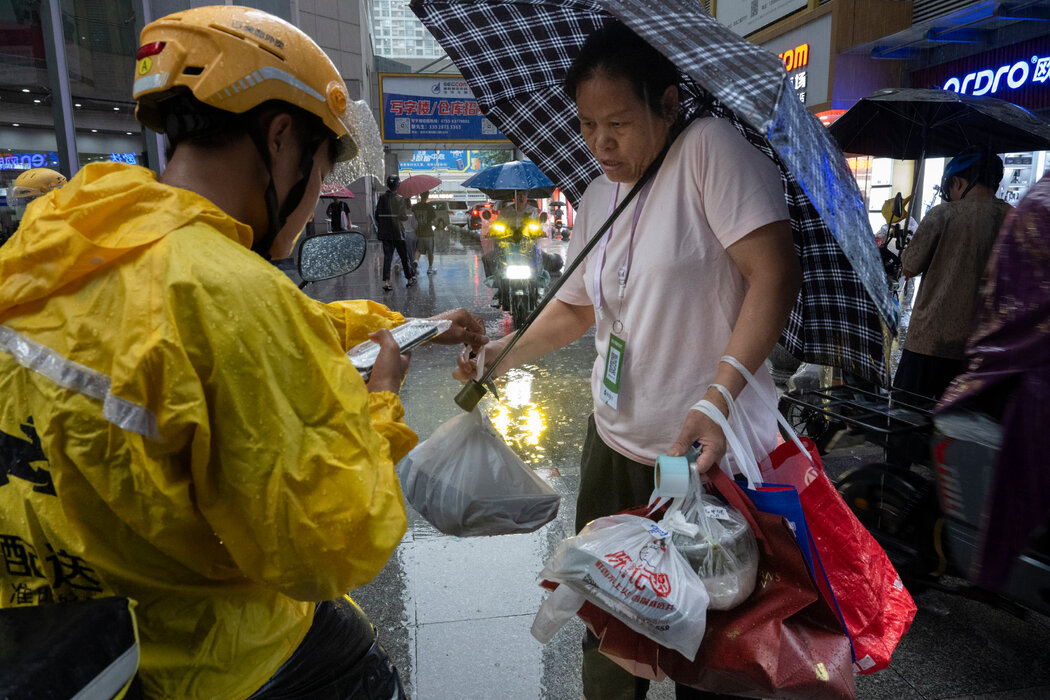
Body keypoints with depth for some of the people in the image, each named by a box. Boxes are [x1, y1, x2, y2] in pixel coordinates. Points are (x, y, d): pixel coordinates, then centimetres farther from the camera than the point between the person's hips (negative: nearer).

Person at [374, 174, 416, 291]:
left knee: (387, 256, 4)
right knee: (404, 256, 10)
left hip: (385, 233, 4)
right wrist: (407, 214, 7)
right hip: (397, 232, -4)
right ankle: (410, 279, 20)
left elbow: (377, 215, 5)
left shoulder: (382, 197, 2)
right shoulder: (400, 199, -12)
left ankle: (386, 281, -5)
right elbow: (404, 216, -15)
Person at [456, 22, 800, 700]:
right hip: (615, 443, 7)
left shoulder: (709, 147, -11)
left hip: (714, 451, -6)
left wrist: (719, 396, -28)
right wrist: (507, 353, 5)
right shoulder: (597, 198, 10)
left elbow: (776, 274, -20)